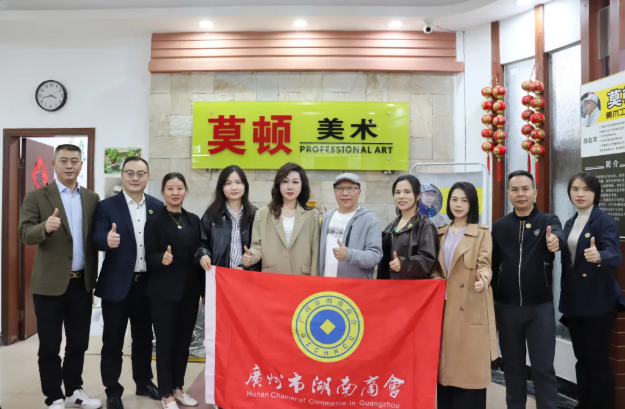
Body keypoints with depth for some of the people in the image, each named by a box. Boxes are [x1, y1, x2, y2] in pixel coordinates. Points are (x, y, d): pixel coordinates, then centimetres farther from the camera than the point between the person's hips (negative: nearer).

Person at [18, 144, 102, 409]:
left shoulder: (92, 198, 7)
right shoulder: (36, 197, -3)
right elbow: (25, 235, -11)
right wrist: (45, 226, -31)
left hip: (82, 283, 4)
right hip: (50, 283, -3)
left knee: (78, 343, 15)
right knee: (49, 345, 7)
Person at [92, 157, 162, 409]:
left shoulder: (158, 207, 4)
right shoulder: (106, 206, -4)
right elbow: (97, 238, -16)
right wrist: (107, 240, -37)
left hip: (147, 283, 3)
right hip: (117, 284, -3)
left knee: (144, 337, 17)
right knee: (113, 340, 8)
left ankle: (144, 382, 34)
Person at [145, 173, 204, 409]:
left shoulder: (194, 220, 8)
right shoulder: (155, 221, -6)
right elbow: (149, 257, -9)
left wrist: (204, 289, 8)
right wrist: (162, 259, -31)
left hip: (190, 291, 5)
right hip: (164, 292, -4)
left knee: (184, 341, 13)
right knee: (165, 343, 6)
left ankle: (178, 388, 29)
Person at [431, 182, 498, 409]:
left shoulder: (482, 233, -2)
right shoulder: (441, 233, 13)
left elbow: (484, 265, -10)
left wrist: (483, 279, -30)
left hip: (472, 307, -4)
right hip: (446, 306, 5)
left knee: (470, 364, -2)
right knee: (446, 363, 9)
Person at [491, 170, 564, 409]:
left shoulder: (548, 221, -1)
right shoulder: (500, 226, 4)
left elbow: (558, 235, -26)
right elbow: (493, 265, 6)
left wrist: (555, 240, -50)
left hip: (540, 307, -2)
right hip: (507, 307, 2)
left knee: (544, 368, 3)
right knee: (512, 365, 13)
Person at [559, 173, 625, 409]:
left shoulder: (605, 221, -10)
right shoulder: (569, 224, 10)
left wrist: (599, 256, -47)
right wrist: (565, 299, 11)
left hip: (598, 302, -6)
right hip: (574, 302, 6)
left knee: (598, 360, 1)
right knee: (582, 359, 15)